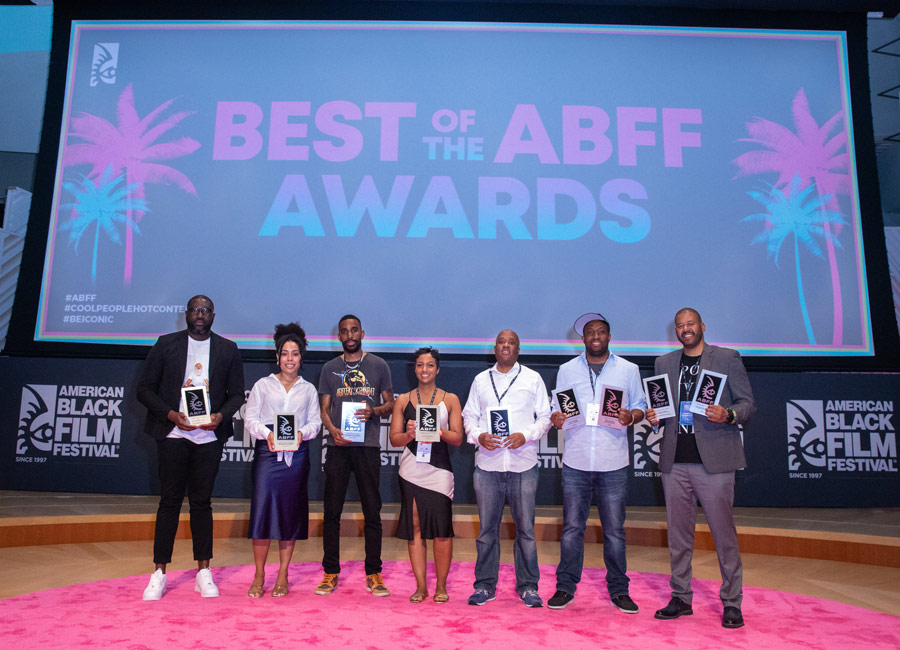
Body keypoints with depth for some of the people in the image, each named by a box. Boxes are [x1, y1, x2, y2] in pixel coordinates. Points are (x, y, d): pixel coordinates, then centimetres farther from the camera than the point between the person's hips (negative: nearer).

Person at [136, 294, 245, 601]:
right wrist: (171, 415, -11)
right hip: (172, 434, -1)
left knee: (202, 502, 6)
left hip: (210, 435, 1)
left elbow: (237, 393, 9)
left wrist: (221, 415, -10)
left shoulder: (228, 349, 8)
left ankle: (204, 572, 14)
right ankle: (159, 573, 13)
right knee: (170, 501, 3)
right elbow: (145, 389, 3)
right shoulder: (166, 344, 6)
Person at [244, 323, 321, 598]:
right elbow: (250, 418, 3)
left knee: (291, 511, 4)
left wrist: (302, 433, -13)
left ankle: (283, 576, 15)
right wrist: (267, 433, -15)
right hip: (267, 452, -1)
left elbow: (315, 421, 7)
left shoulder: (308, 389, 13)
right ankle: (259, 576, 7)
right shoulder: (263, 385, 9)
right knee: (262, 507, -7)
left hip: (296, 455, 1)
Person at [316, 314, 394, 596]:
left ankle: (373, 573, 11)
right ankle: (331, 572, 14)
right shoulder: (330, 368, 13)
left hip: (368, 446, -1)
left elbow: (390, 403, 11)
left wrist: (373, 411, -10)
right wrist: (333, 429, -9)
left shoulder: (378, 365, 9)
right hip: (338, 446, 1)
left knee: (372, 511, 1)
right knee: (332, 511, 3)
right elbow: (324, 408, 10)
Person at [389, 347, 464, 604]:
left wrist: (438, 431, -16)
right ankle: (421, 586, 14)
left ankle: (441, 586, 11)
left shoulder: (450, 399, 7)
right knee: (414, 528, 3)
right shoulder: (403, 400, 10)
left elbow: (457, 438, 3)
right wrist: (410, 434, -13)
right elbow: (394, 438, 7)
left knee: (442, 530, -4)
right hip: (411, 470, 1)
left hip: (439, 470, -1)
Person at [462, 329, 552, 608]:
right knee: (487, 527, 6)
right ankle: (485, 584, 18)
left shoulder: (533, 378, 9)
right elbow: (469, 416, 13)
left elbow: (545, 417, 6)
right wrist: (479, 436, -7)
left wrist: (525, 435, -11)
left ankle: (528, 586, 16)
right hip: (487, 463, 1)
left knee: (525, 527, 3)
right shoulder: (481, 380, 14)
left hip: (523, 463, -1)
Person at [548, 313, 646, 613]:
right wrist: (556, 418, -11)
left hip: (613, 463, 0)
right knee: (572, 527, 5)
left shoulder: (628, 370, 8)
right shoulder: (567, 370, 10)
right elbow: (557, 409, 11)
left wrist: (631, 416, -11)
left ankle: (618, 590, 21)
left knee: (614, 530, 6)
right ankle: (565, 587, 18)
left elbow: (640, 406, 10)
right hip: (576, 461, 1)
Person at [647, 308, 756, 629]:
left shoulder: (727, 358, 4)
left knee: (723, 533, 0)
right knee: (678, 533, 9)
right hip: (675, 461, 4)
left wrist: (728, 415, -18)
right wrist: (654, 417, -1)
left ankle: (731, 603, 13)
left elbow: (748, 402, 2)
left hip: (713, 461, -4)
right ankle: (681, 597, 20)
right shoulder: (664, 363, 15)